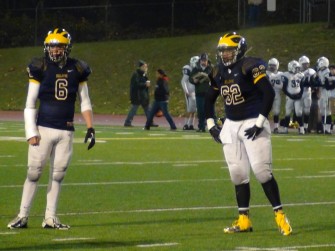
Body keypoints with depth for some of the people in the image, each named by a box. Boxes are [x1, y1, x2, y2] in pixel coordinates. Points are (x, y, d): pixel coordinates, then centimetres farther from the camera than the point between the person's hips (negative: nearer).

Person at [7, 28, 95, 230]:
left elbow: (85, 102, 12)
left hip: (66, 131, 3)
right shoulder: (40, 68, -4)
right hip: (44, 128, -3)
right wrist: (31, 133, -9)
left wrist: (90, 128, 4)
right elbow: (30, 104, -2)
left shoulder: (77, 69, 4)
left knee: (58, 174, 5)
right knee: (34, 172, -4)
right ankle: (23, 216, 3)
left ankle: (50, 218, 12)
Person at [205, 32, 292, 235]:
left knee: (262, 170, -12)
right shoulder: (220, 72, 7)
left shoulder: (250, 67, -14)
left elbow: (269, 93, -18)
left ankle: (280, 216, -3)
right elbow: (210, 99, 21)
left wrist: (260, 123, -19)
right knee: (238, 173, 4)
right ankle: (244, 220, 11)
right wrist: (211, 124, 12)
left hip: (252, 123, -6)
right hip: (231, 125, 7)